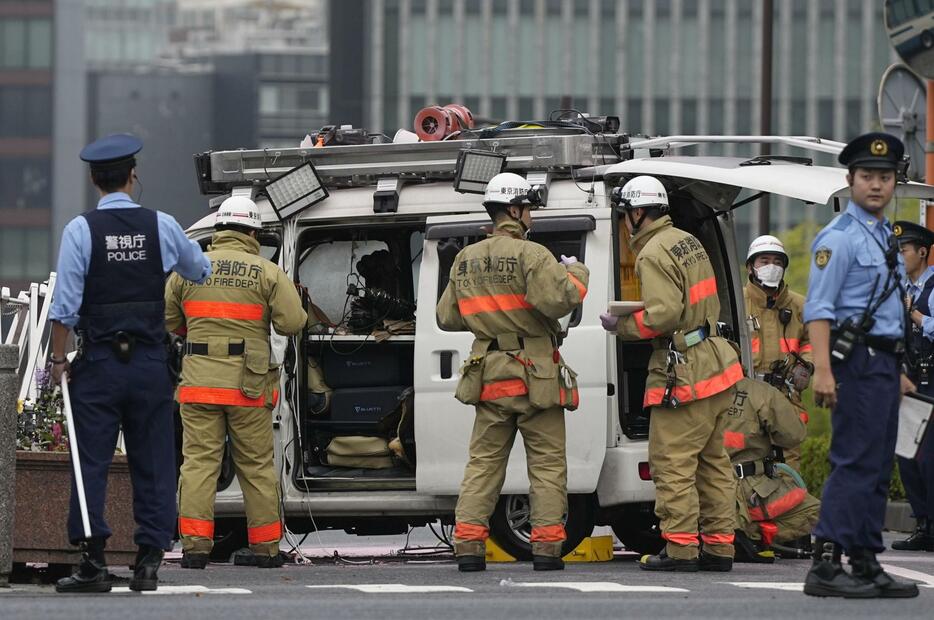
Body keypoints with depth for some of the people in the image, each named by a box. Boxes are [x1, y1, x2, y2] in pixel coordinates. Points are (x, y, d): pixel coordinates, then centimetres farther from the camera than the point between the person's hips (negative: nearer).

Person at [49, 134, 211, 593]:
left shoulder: (81, 230, -6)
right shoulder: (162, 227, 1)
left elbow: (65, 304, -10)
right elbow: (202, 272, 18)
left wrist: (59, 358, -1)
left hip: (98, 364, -2)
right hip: (150, 362, 2)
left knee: (92, 463, 1)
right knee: (153, 464, 7)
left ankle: (93, 561, -4)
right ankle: (149, 561, 5)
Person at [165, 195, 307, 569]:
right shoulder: (267, 273, -1)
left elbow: (167, 320, 12)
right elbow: (293, 322, -7)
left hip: (199, 382, 1)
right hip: (248, 385, -1)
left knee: (198, 461, 0)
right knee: (257, 466, 8)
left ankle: (195, 543, -10)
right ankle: (265, 548, 12)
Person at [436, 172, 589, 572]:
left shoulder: (465, 261, 10)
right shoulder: (531, 255, -12)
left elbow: (447, 317, 15)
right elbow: (559, 299, -24)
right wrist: (576, 274, -4)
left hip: (489, 375, 5)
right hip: (535, 376, -5)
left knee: (483, 462, 10)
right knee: (547, 464, 2)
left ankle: (468, 543, 3)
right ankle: (547, 548, -1)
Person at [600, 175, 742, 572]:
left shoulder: (654, 254, -14)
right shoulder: (689, 242, 16)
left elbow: (662, 315, -22)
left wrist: (621, 326, -7)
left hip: (683, 373, -10)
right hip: (714, 363, 10)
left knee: (672, 462, -6)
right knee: (711, 461, 12)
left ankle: (681, 549, -8)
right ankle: (718, 547, 14)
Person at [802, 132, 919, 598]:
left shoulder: (885, 237, 19)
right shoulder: (839, 237, -10)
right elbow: (819, 309, -17)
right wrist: (823, 371, -26)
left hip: (884, 362, 9)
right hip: (857, 361, -9)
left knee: (878, 468, 10)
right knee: (855, 463, -14)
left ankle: (867, 565, 15)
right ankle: (825, 565, -16)